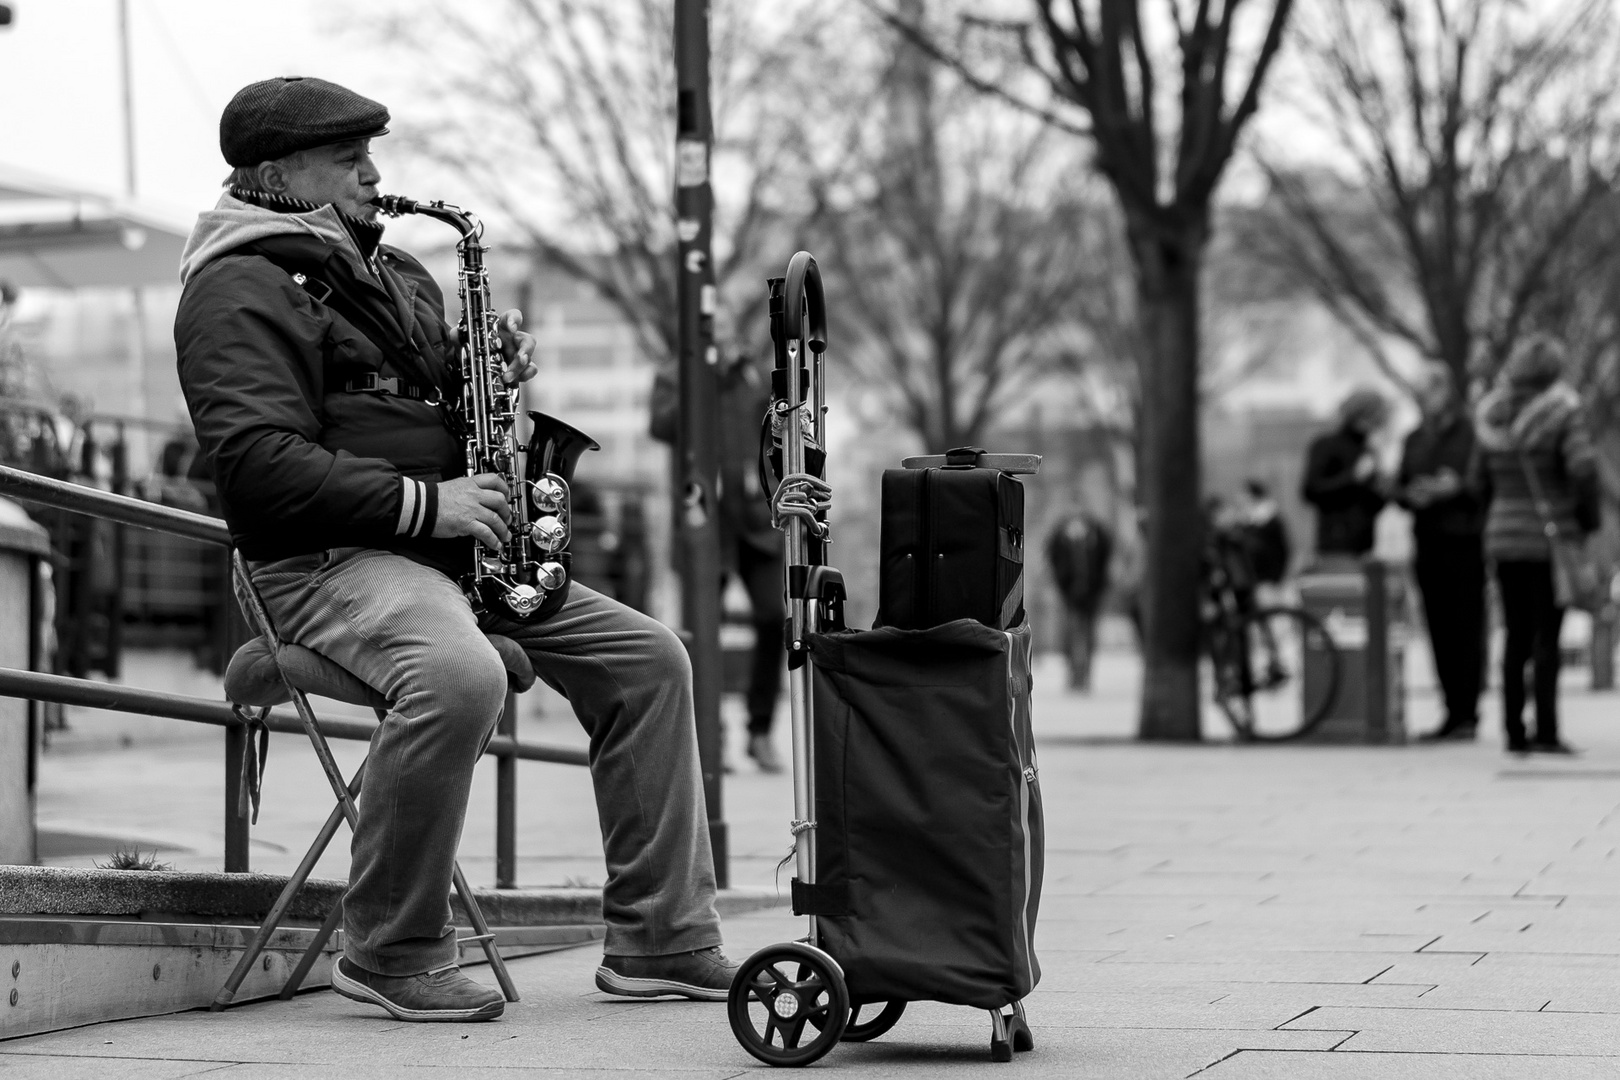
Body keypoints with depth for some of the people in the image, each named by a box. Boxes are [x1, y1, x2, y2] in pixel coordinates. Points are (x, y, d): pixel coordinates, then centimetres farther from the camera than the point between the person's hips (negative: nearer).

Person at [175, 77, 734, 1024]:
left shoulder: (391, 272, 22)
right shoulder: (240, 290, -8)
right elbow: (259, 461, -20)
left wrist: (493, 370, 6)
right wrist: (423, 505, -23)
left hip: (452, 552, 9)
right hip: (325, 560, -9)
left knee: (647, 658, -1)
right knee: (460, 675, -38)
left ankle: (662, 941, 1)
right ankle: (392, 954, -22)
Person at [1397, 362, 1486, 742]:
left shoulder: (1471, 433, -1)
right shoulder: (1415, 439, 18)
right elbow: (1399, 487, 18)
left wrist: (1457, 487, -19)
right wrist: (1412, 494, -3)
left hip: (1464, 542, -6)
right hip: (1428, 543, 6)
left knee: (1466, 629, -9)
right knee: (1439, 631, 4)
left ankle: (1468, 714, -7)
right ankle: (1452, 713, 8)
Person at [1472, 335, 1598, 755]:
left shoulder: (1493, 419, 6)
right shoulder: (1561, 413, -10)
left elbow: (1481, 479, 11)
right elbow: (1583, 468, -18)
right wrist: (1589, 520, -5)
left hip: (1504, 537, 5)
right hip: (1551, 539, -5)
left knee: (1516, 637, 11)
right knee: (1547, 637, -3)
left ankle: (1514, 731, 11)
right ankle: (1546, 732, -5)